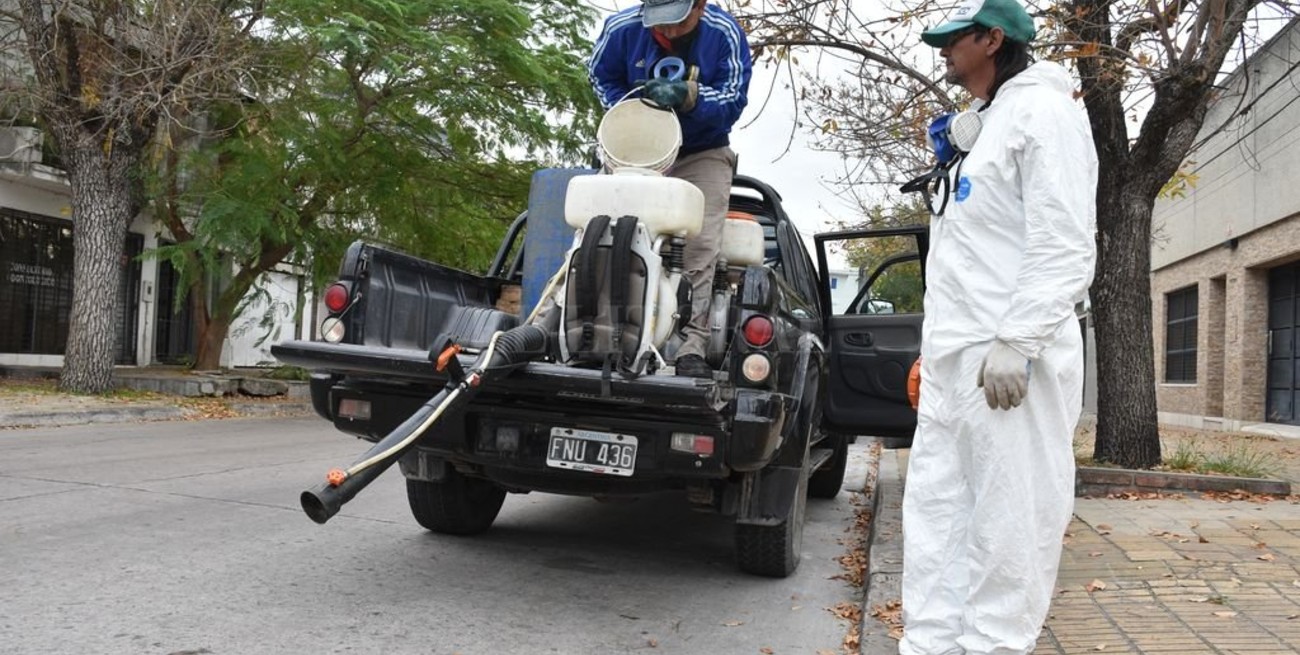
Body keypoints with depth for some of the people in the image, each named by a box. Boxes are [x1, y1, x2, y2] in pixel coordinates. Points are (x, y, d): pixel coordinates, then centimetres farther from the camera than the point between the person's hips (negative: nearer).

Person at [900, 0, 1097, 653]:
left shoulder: (1043, 111, -3)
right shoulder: (982, 127, 24)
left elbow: (1066, 245, -14)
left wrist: (1017, 342, -22)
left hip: (1007, 359, -9)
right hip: (953, 358, 10)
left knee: (1009, 523, -4)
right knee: (934, 513, 8)